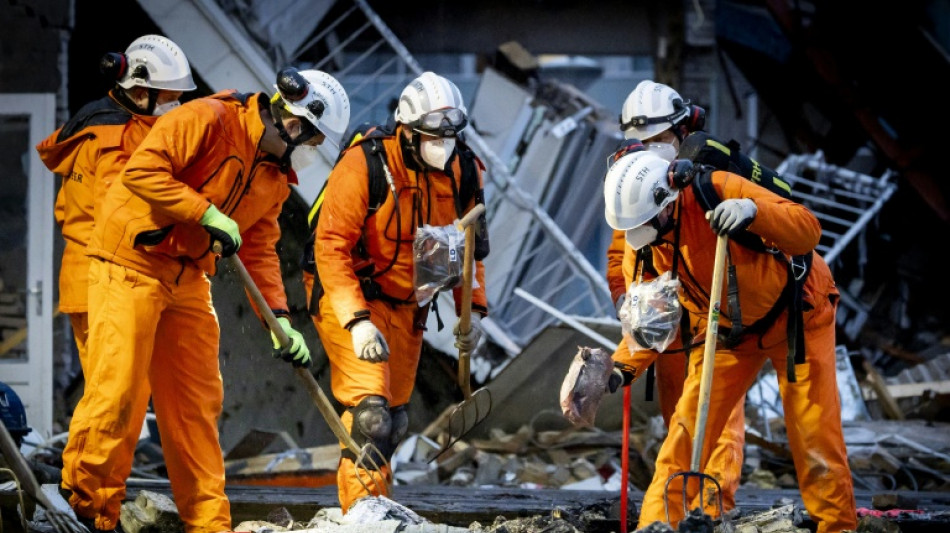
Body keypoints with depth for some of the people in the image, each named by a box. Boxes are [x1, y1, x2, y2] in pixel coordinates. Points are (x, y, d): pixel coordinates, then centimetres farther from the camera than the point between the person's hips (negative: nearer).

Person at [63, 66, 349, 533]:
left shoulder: (276, 176, 10)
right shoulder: (207, 120, -16)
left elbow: (260, 250, 13)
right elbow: (142, 170, -23)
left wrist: (279, 318, 3)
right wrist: (207, 213, -25)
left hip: (189, 280, 8)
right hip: (131, 265, -8)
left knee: (197, 399, 8)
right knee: (119, 386, -11)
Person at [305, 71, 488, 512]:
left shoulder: (460, 174, -4)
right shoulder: (363, 166, -23)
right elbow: (331, 247, -25)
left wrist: (472, 307, 1)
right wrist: (357, 321, -32)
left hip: (405, 307, 7)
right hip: (348, 297, -7)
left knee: (393, 421, 15)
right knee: (370, 409, -20)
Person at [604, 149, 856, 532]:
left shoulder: (718, 191, -30)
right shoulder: (653, 239, -10)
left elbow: (807, 231, -38)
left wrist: (753, 211, -55)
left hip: (795, 316, -5)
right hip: (727, 329, 5)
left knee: (815, 437, -8)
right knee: (686, 432, -5)